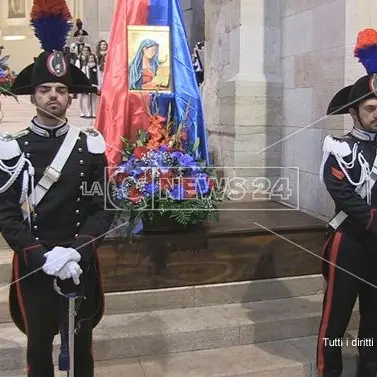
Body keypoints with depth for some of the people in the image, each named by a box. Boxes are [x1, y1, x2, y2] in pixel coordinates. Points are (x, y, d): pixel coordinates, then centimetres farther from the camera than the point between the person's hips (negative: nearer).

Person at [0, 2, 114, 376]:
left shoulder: (90, 146, -2)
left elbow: (104, 208, -4)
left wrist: (76, 251, -18)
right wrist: (43, 256, -19)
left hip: (81, 263, 1)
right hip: (32, 266, 0)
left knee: (81, 345, 15)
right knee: (39, 347, 15)